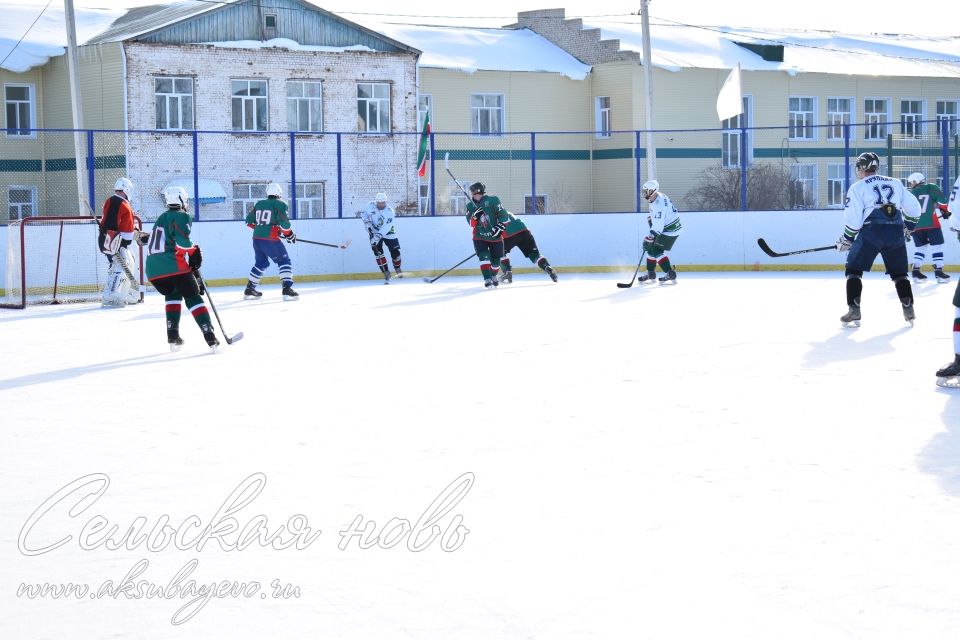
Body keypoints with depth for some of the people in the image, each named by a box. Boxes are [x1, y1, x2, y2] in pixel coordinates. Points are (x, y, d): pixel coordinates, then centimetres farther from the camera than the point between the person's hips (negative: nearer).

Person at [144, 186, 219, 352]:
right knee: (193, 297, 3)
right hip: (174, 266, -6)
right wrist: (194, 253, -1)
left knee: (173, 294, 29)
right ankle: (210, 336, -8)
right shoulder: (182, 217, 3)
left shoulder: (161, 218, 28)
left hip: (153, 269, 6)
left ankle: (173, 335, 16)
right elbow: (182, 240, -15)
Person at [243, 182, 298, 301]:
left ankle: (249, 290, 27)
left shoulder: (259, 204, 15)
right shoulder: (280, 204, -3)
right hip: (270, 239, -7)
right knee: (284, 261, 0)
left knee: (261, 263, 24)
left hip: (257, 239, 7)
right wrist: (289, 234, 1)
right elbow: (283, 222, -14)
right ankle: (287, 289, -14)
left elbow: (250, 221, 18)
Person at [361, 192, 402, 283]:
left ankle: (398, 270, 29)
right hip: (374, 232, 1)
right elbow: (364, 214, 6)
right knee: (378, 252, -12)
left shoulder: (390, 211, -22)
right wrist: (368, 223, -11)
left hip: (388, 233, -1)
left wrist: (379, 235, -41)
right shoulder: (371, 206, -11)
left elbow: (386, 227, -31)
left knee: (395, 251, -1)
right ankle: (386, 273, -7)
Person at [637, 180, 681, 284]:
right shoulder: (656, 197, 2)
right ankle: (651, 275, 24)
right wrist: (650, 219, 16)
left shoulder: (659, 204, -30)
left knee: (657, 251, -13)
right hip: (664, 229, 10)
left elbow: (658, 226, -32)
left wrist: (649, 238, -32)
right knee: (651, 249, 14)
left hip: (670, 231, -10)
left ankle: (671, 275, -14)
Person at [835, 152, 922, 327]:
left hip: (871, 233, -4)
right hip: (896, 233, 4)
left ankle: (854, 311, -3)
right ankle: (909, 310, 5)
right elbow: (914, 209, 20)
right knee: (899, 272, 17)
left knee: (853, 270, 8)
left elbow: (853, 219, 0)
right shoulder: (896, 184, 19)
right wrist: (908, 227, 35)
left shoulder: (857, 188, 7)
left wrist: (846, 240, 12)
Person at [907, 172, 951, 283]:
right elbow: (941, 199, -6)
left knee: (919, 247, 17)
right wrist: (943, 210, 10)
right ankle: (938, 272, -5)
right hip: (931, 224, -4)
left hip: (915, 226, 4)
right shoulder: (931, 188, 6)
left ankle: (916, 271, 8)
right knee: (937, 246, 2)